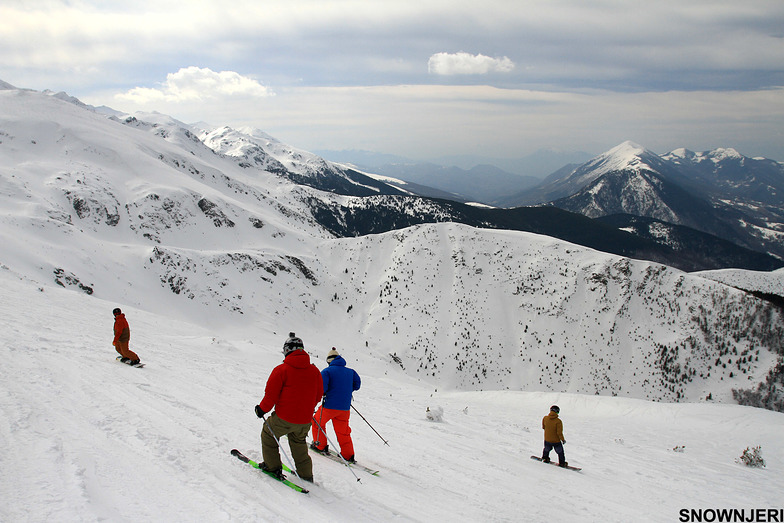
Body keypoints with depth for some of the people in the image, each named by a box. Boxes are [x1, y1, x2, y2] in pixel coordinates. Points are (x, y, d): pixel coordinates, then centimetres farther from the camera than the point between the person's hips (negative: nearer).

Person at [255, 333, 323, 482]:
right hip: (305, 420, 5)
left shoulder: (281, 370, -13)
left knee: (268, 434, 22)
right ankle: (306, 474, 26)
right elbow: (318, 394, 11)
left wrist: (262, 409, 5)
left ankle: (273, 466, 23)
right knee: (299, 442, 27)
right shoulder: (314, 370, 2)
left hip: (284, 419, -5)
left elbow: (271, 394, -12)